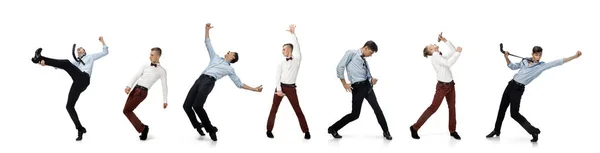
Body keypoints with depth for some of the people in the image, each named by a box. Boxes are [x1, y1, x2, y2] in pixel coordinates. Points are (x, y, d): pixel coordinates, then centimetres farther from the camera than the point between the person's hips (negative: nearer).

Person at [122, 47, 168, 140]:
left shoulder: (162, 71, 2)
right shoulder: (145, 66, 15)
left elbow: (164, 86, 4)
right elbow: (136, 76, 6)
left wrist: (165, 101, 4)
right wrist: (129, 86, -9)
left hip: (142, 91, -6)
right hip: (135, 88, 6)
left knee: (127, 110, -9)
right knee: (127, 110, 2)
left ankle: (143, 128, 0)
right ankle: (143, 128, 9)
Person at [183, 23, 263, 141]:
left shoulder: (229, 69, 19)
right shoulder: (215, 57, 30)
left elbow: (239, 84, 19)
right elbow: (208, 44, 31)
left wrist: (254, 89, 10)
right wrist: (207, 30, 22)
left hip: (209, 82, -5)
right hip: (200, 79, 5)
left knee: (197, 106, -26)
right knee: (187, 105, -6)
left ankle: (210, 129, -11)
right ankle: (197, 125, 18)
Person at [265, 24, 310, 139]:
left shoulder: (297, 60, 0)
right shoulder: (281, 62, 3)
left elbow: (296, 46, -10)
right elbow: (278, 76, -3)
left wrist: (293, 33, -14)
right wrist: (279, 89, -13)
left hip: (291, 88, -1)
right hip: (280, 86, 1)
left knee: (297, 109, -1)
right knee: (274, 109, 2)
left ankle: (306, 131, 2)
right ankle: (269, 130, 10)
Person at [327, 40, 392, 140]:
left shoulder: (364, 60, 18)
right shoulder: (351, 53, -1)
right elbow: (340, 67, -7)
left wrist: (372, 80, -5)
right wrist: (344, 84, -8)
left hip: (367, 85, 6)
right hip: (357, 87, -6)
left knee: (377, 108, 1)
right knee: (355, 114, -3)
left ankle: (386, 132, 13)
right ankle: (333, 129, 11)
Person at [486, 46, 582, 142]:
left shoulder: (542, 66, -6)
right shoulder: (524, 61, 7)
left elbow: (557, 62, -14)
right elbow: (512, 66, 20)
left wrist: (574, 56, -21)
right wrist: (506, 57, 4)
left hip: (518, 89, -5)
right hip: (511, 84, 6)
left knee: (514, 113, -9)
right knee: (502, 108, 14)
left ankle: (534, 131, 2)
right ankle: (496, 131, 30)